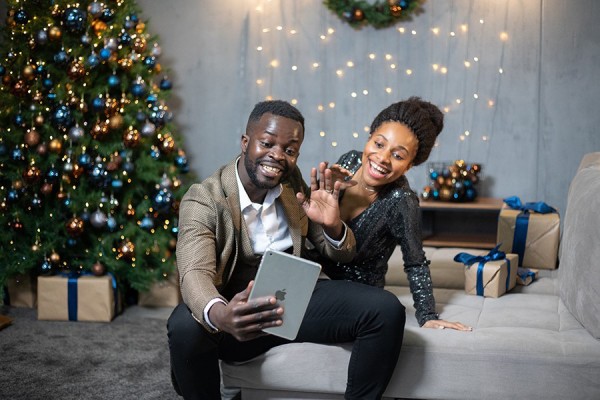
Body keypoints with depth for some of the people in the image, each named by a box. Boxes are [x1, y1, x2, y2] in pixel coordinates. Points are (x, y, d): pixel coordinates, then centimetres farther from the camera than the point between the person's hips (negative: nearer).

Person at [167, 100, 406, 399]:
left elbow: (341, 256, 9)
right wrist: (220, 315, -52)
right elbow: (195, 273, -27)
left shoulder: (294, 185, 4)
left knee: (387, 310, -19)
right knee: (185, 328, -36)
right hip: (241, 310, -3)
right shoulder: (203, 200, -11)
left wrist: (333, 225, -17)